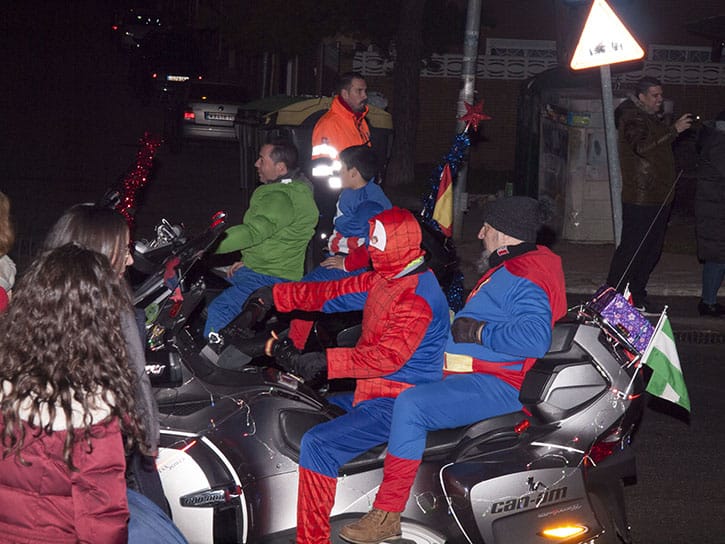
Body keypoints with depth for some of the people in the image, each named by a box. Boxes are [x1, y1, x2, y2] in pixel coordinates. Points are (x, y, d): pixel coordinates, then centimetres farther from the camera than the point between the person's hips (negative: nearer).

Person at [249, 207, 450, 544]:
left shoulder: (417, 296, -22)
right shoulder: (384, 279, 9)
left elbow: (389, 355, -30)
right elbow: (335, 293, 14)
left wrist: (326, 362, -33)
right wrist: (278, 296, 12)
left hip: (395, 404, -11)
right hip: (372, 392, 11)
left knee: (317, 444, -25)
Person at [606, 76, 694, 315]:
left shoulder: (652, 118, 20)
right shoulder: (632, 118, -9)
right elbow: (642, 146, -26)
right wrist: (674, 130, -24)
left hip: (659, 197, 10)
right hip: (640, 199, -10)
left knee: (652, 249, 13)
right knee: (631, 248, -9)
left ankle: (637, 297, 21)